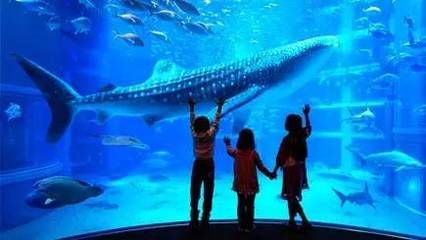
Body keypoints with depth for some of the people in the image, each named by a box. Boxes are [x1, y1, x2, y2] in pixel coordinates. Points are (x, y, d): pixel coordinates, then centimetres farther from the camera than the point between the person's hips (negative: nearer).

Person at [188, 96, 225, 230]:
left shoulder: (194, 135, -11)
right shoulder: (211, 134, -15)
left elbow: (192, 121, 2)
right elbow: (216, 121, -4)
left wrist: (192, 107, 12)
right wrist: (219, 106, 6)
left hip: (197, 165, 1)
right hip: (208, 165, -1)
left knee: (194, 195, 10)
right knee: (208, 195, 8)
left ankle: (194, 221, 13)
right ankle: (205, 221, 14)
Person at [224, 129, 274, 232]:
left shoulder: (236, 152, -6)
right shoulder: (253, 153, -15)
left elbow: (229, 150, 18)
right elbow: (261, 167, -10)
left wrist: (227, 143, 39)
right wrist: (270, 174, 5)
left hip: (239, 184, 3)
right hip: (251, 184, -2)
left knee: (241, 205, 13)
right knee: (250, 205, 9)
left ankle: (242, 226, 20)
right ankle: (249, 226, 17)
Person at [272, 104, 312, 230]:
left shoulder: (287, 139, -17)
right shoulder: (302, 134, -1)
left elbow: (280, 156, -15)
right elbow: (309, 127, 23)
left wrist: (275, 170, -6)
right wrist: (306, 114, 31)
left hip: (290, 169, -7)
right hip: (300, 168, 7)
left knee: (291, 196, 0)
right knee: (293, 195, 16)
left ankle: (305, 220, -2)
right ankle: (292, 220, 21)